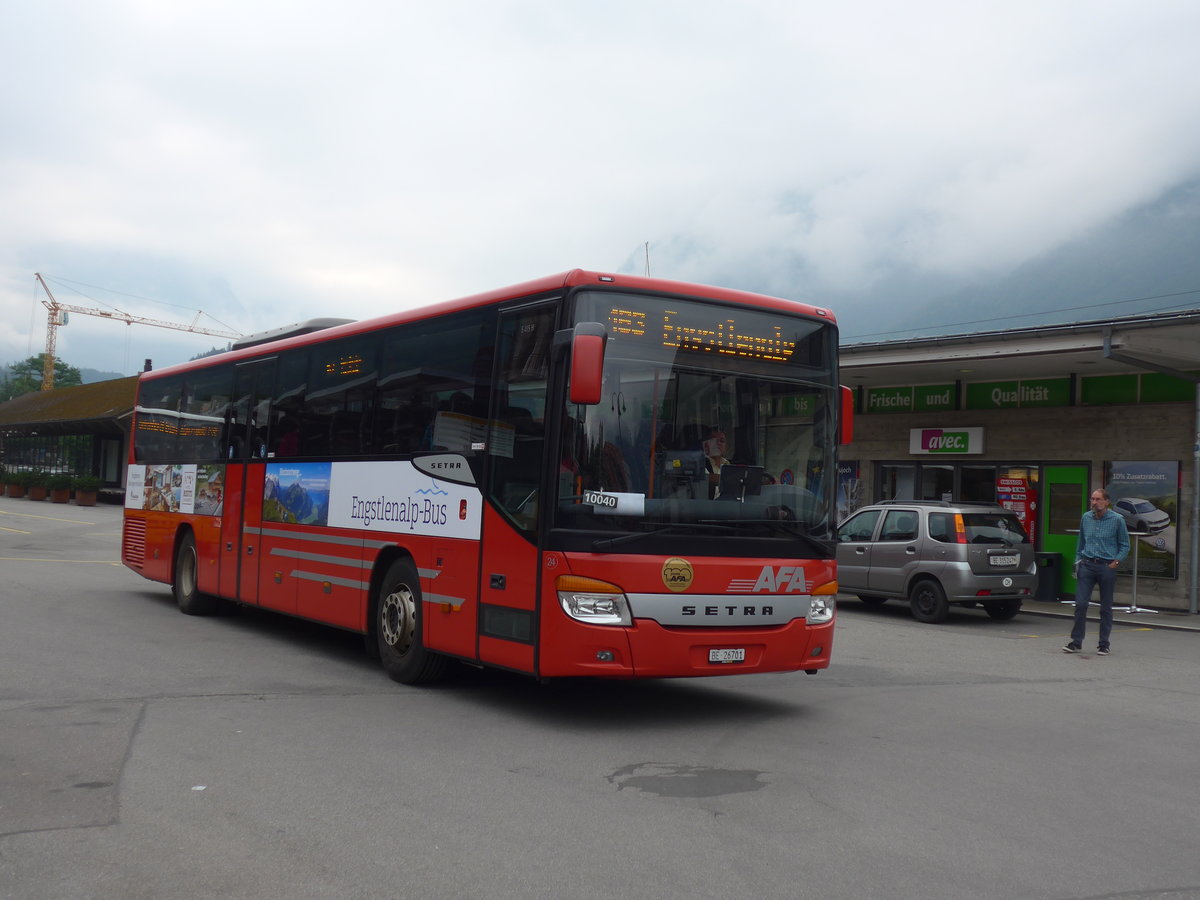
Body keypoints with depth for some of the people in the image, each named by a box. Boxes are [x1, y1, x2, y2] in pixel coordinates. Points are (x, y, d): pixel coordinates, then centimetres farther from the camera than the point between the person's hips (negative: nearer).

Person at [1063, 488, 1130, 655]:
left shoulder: (1117, 520, -2)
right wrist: (1078, 561, 12)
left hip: (1107, 567, -2)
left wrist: (1116, 561, -7)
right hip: (1087, 565, 2)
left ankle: (1104, 645, 13)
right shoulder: (1086, 518, 8)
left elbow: (1125, 545, 4)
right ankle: (1076, 642, 1)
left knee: (1106, 608, 5)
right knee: (1080, 604, -5)